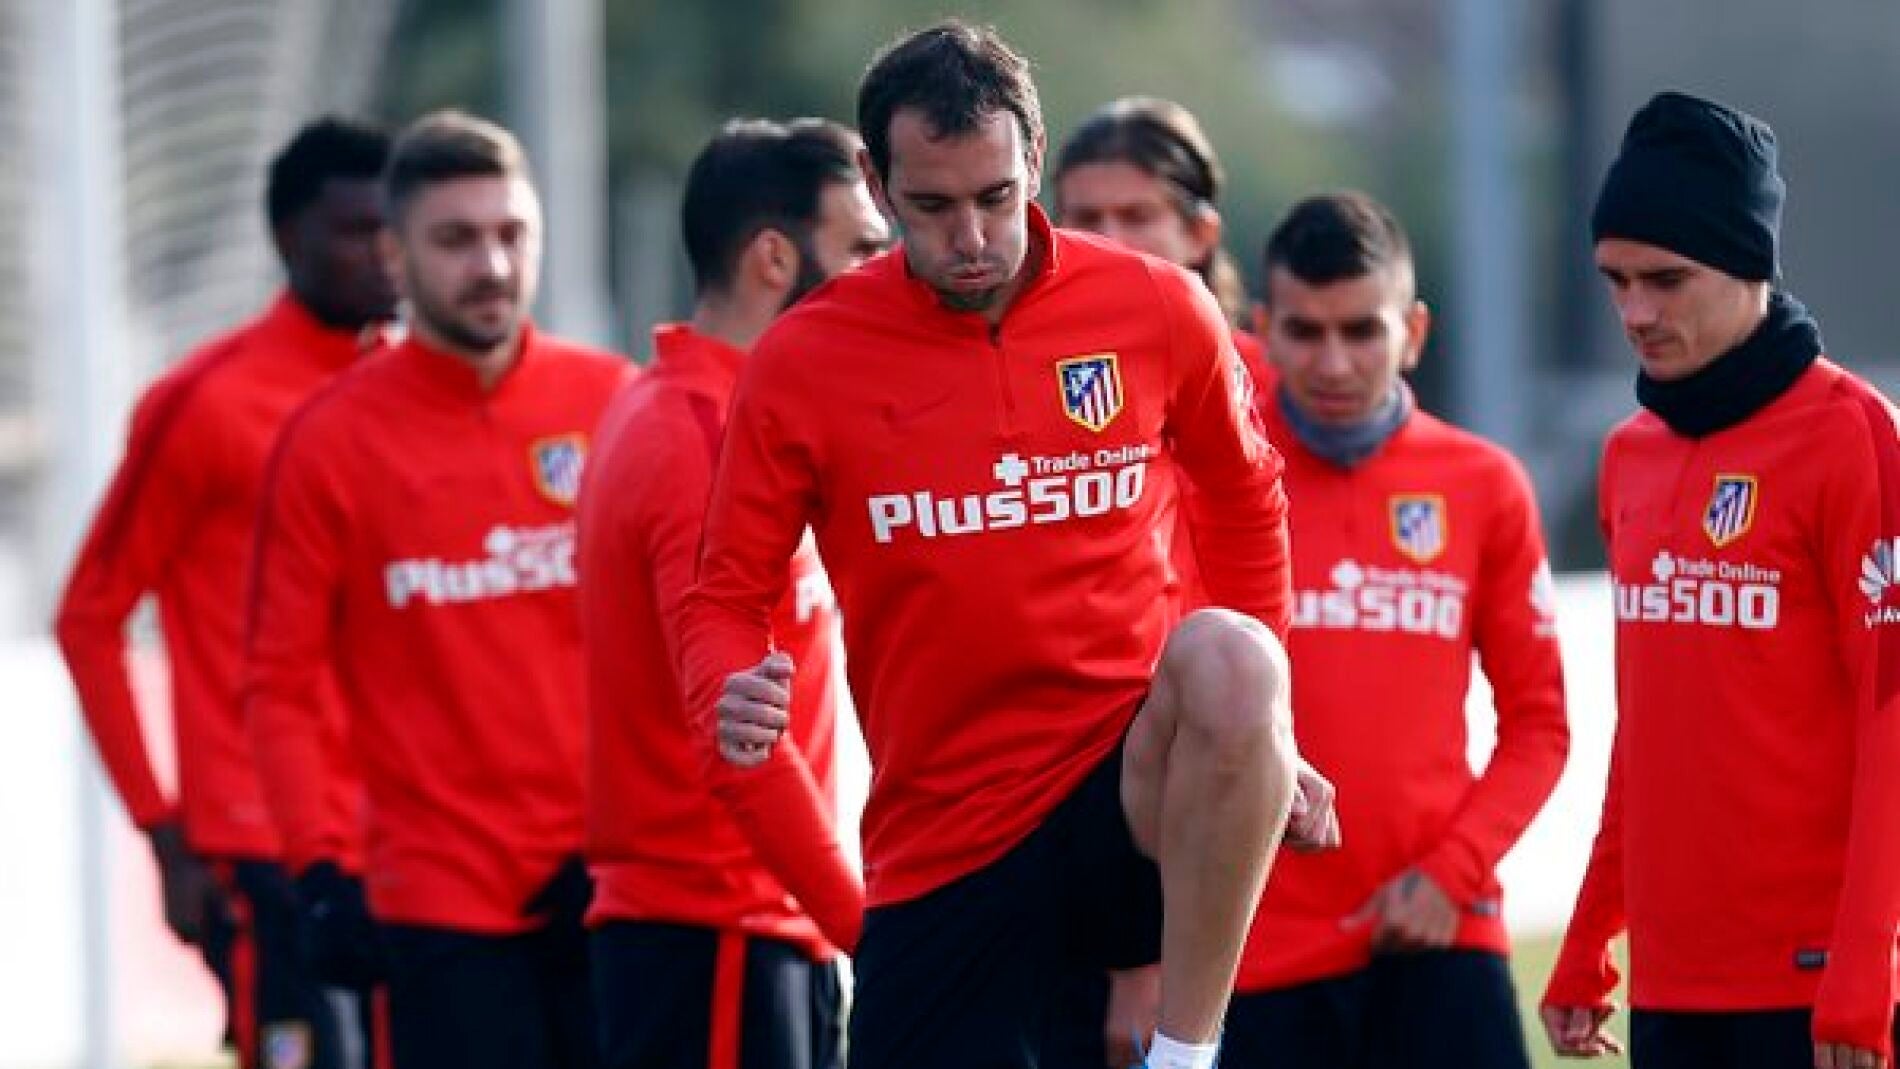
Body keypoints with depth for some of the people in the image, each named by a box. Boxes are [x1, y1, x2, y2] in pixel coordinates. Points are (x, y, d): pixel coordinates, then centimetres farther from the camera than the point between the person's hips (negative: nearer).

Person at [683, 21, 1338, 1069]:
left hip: (1137, 802, -1)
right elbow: (724, 600, 5)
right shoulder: (801, 363, -3)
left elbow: (1245, 501, 19)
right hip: (941, 851, 1)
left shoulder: (1158, 310, 0)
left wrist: (1248, 719, 15)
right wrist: (734, 695, -18)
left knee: (1226, 659, -33)